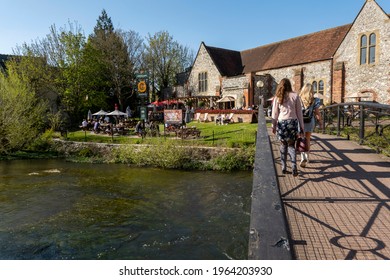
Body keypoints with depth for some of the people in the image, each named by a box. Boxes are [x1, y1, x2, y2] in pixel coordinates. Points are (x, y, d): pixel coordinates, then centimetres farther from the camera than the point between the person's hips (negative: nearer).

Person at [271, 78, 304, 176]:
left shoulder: (277, 98, 2)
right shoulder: (295, 96, 1)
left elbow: (274, 113, 4)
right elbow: (299, 113, 2)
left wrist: (273, 126, 15)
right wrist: (301, 127, 7)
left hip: (281, 123, 0)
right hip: (293, 122, 0)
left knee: (283, 145, 13)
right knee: (291, 145, 9)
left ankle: (283, 167, 17)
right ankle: (294, 166, -9)